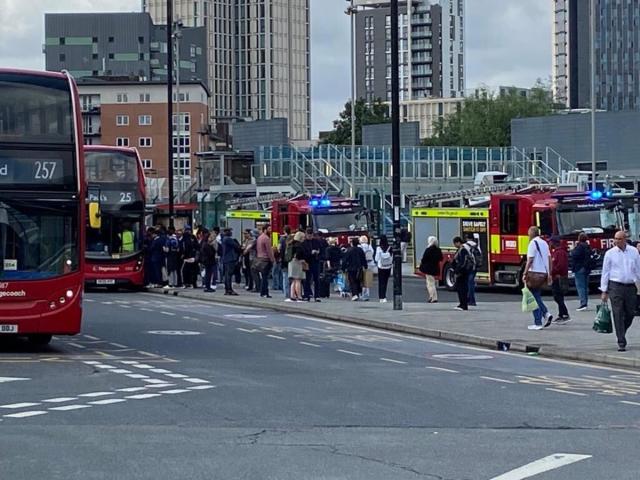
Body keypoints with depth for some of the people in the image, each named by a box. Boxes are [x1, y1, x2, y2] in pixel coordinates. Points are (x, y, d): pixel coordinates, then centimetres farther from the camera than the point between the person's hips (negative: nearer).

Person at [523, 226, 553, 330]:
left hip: (534, 273, -7)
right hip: (544, 273, 7)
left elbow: (530, 260, -15)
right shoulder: (544, 243, 13)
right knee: (537, 297, 19)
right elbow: (549, 259, 13)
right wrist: (549, 274, 15)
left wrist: (525, 274, -12)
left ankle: (537, 323, -2)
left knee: (535, 298, -1)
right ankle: (546, 313, 1)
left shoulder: (533, 243, -10)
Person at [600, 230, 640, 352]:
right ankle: (621, 343, -5)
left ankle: (621, 334, 31)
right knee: (618, 315, -6)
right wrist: (604, 291, 0)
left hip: (630, 287, 3)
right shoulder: (610, 253, 0)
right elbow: (605, 272, 3)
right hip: (616, 286, -3)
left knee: (630, 314, 6)